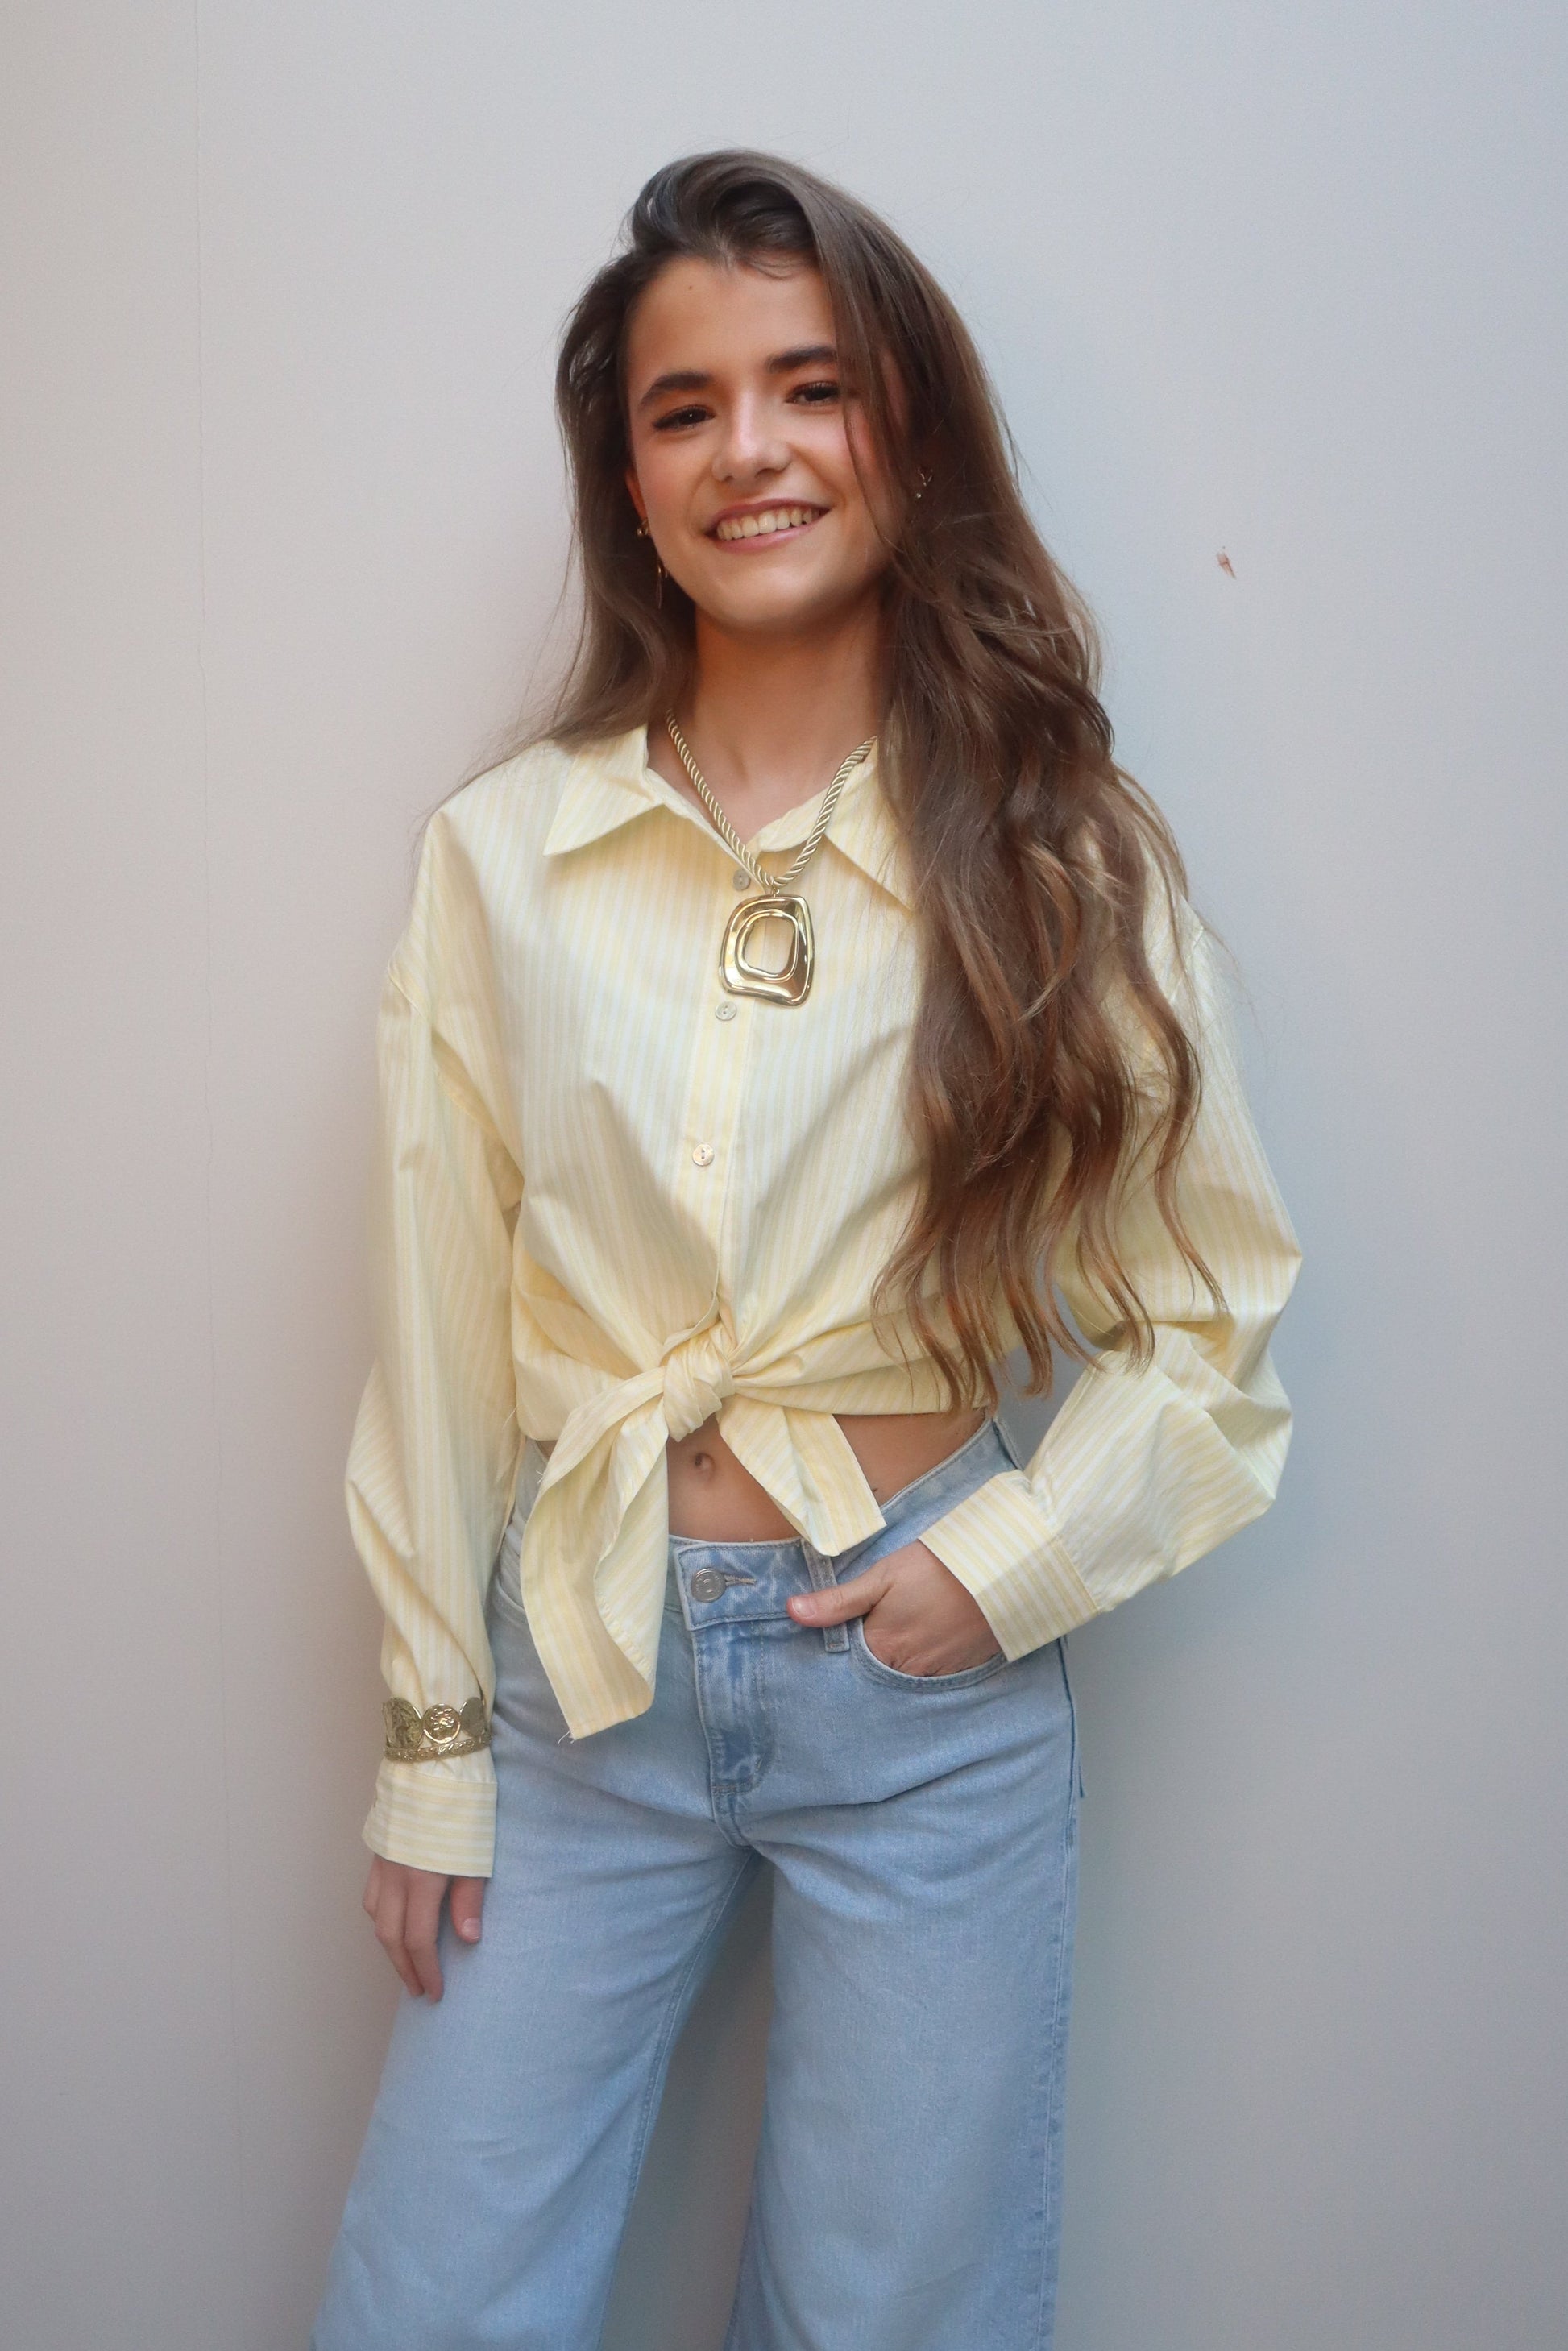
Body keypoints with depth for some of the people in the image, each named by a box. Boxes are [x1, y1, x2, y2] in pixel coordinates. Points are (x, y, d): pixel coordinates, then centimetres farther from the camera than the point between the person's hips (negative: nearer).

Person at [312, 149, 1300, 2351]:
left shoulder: (1063, 861, -3)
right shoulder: (502, 854, -1)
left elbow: (1213, 1321, 3)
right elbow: (441, 1338, 1)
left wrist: (1009, 1564, -9)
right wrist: (432, 1742, 4)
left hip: (931, 1690, 0)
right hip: (587, 1671, 1)